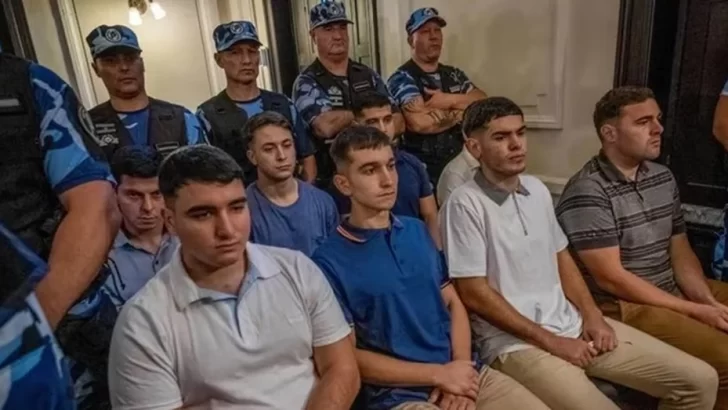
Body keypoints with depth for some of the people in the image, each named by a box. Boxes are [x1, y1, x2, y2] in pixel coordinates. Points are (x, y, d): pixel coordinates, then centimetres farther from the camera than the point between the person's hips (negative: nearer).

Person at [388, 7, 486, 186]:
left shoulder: (454, 74, 13)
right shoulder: (402, 78, -8)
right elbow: (420, 123, -24)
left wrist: (450, 100, -16)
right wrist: (463, 113, -8)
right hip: (423, 170, -6)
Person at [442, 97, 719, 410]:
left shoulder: (537, 189, 9)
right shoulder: (465, 204, -15)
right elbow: (474, 294, -16)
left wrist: (592, 315, 3)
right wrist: (550, 341, -13)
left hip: (573, 324, 7)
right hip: (515, 343, -7)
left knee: (699, 380, 5)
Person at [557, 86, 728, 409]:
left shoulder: (663, 177, 7)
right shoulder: (587, 192, -19)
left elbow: (681, 253, 10)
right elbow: (611, 278, -20)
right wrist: (696, 311, -16)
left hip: (674, 291, 9)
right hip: (624, 306, -9)